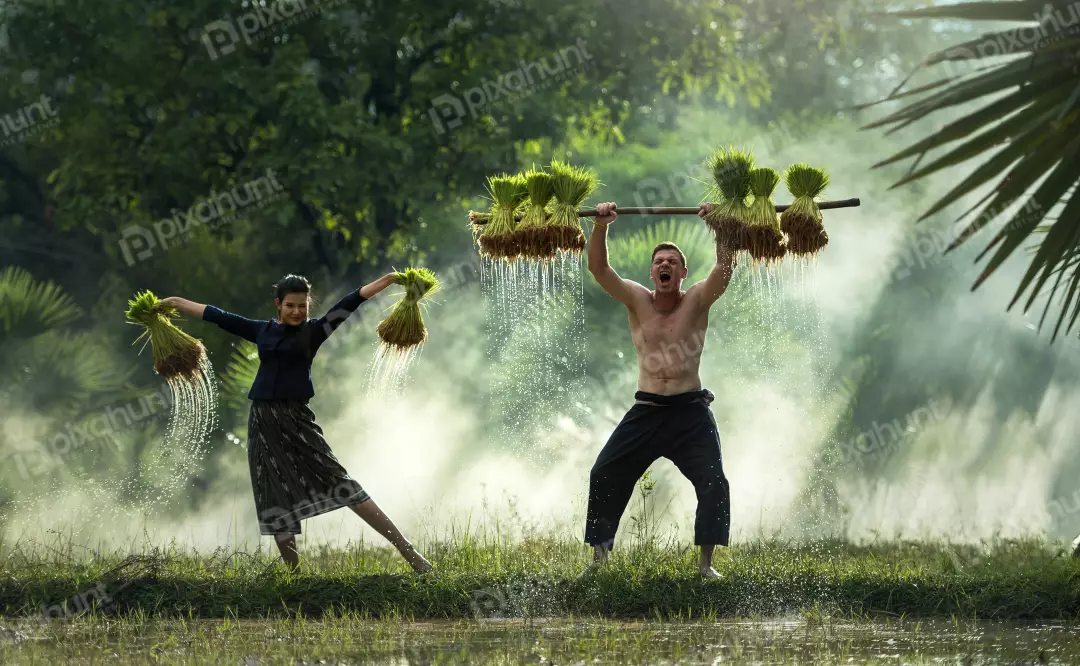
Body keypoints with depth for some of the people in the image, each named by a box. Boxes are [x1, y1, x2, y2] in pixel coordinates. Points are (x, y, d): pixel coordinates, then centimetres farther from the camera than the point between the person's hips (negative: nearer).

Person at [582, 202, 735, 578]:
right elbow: (598, 268, -8)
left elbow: (726, 267, -17)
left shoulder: (697, 301, -1)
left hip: (690, 412, -2)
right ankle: (599, 555, 8)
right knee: (604, 476, -2)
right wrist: (600, 227, -22)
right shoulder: (637, 301, 3)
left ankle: (706, 562, -4)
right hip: (646, 410, 2)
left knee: (713, 483, -12)